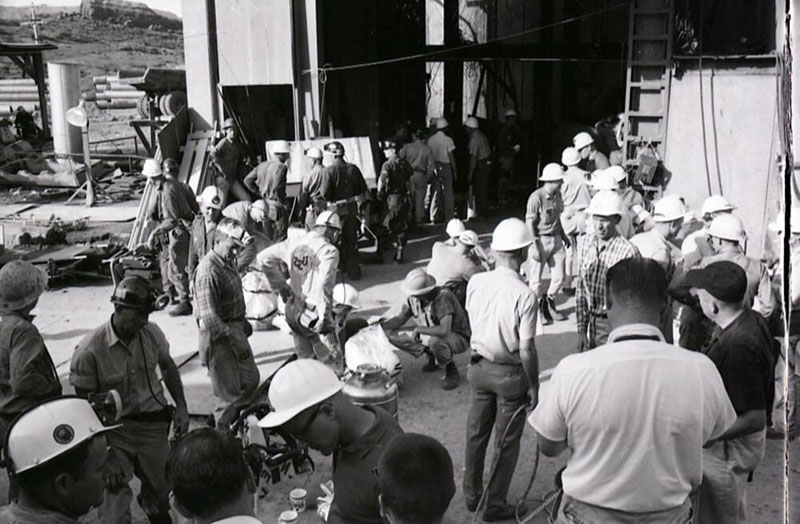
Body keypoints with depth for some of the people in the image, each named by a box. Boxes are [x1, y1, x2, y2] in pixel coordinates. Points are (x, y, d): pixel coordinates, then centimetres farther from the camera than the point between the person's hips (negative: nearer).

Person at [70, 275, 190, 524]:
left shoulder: (152, 333, -7)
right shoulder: (89, 351, -20)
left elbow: (168, 367, 14)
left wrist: (181, 406, 5)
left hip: (153, 424, 4)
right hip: (113, 431, -4)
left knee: (162, 491, 14)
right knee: (116, 498, -10)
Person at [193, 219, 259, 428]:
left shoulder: (229, 263, 6)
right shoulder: (208, 271, -24)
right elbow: (209, 317, -28)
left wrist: (243, 322, 24)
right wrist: (233, 339, -27)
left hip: (234, 329, 10)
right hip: (218, 337, -10)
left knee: (250, 379, 20)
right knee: (228, 393, 0)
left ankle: (235, 420, 37)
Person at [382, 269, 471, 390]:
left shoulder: (442, 297, -32)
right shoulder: (413, 298, -10)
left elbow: (444, 331, -41)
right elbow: (399, 319, 3)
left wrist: (419, 329, -29)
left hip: (459, 338, -7)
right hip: (431, 335, 7)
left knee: (435, 341, -40)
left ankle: (451, 370, -10)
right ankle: (432, 357, 13)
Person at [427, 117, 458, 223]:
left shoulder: (430, 140, 1)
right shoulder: (448, 140, -9)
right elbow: (451, 156, -8)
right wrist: (455, 171, -1)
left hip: (434, 166, 4)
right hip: (445, 166, -4)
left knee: (435, 192, 9)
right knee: (448, 193, 3)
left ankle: (433, 217, 9)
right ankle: (449, 216, 5)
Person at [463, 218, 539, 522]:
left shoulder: (475, 282, -10)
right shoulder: (524, 295, -24)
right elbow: (527, 349, -19)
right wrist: (534, 385, -8)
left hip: (479, 367, 5)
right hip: (511, 374, -5)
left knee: (476, 433, 20)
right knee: (506, 443, 12)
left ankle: (472, 494, 36)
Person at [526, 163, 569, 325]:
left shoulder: (557, 195, 5)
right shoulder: (536, 197, -18)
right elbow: (529, 223, -16)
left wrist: (563, 235, 19)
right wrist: (535, 247, -18)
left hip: (555, 239, 7)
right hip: (540, 240, -7)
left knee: (559, 276, 11)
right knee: (536, 279, 3)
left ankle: (549, 305, 32)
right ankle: (538, 309, 21)